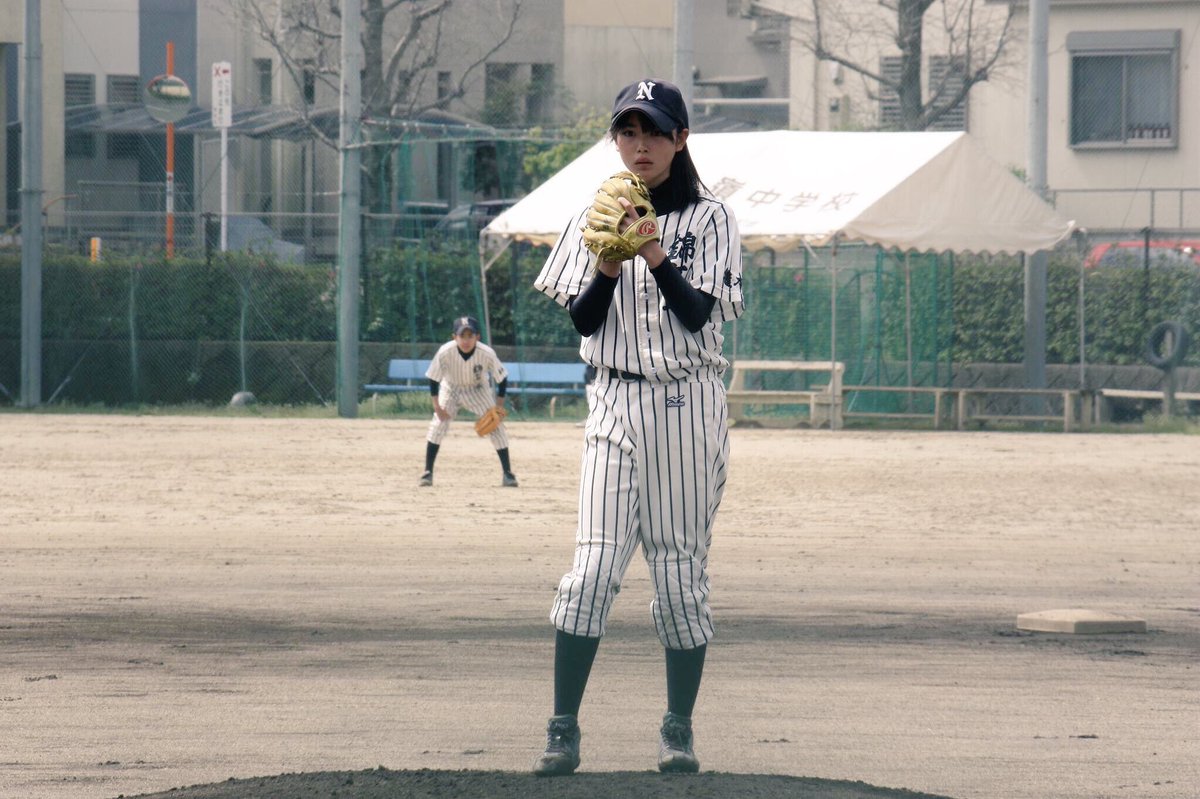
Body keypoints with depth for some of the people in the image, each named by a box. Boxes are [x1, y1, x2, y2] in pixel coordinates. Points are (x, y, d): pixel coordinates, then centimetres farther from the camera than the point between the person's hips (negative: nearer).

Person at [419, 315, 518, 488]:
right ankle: (428, 472, -7)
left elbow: (502, 378, -15)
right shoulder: (445, 352, -32)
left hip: (478, 390, 0)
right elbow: (433, 379, -18)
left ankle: (507, 472, 0)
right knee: (438, 424, -14)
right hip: (451, 389, 0)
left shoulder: (487, 354, -30)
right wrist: (437, 406, -19)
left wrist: (499, 406, -16)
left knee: (496, 426, -8)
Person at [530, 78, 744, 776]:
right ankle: (564, 730, -8)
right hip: (616, 404, 1)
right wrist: (606, 261, -15)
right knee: (594, 567, -9)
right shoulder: (596, 217, 10)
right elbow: (582, 319, 3)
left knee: (682, 568, 0)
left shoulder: (708, 219, 3)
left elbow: (698, 313, -9)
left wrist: (653, 252, -23)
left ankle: (680, 729, 10)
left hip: (688, 406, -1)